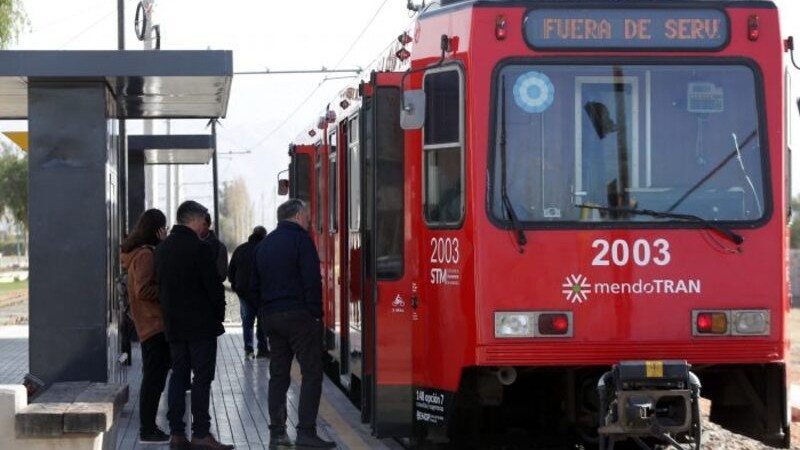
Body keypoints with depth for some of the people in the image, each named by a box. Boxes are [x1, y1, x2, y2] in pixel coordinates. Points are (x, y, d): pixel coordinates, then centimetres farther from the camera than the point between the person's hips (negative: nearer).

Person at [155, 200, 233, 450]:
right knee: (202, 376, -4)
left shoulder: (162, 249, 9)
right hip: (201, 324, -7)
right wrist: (219, 314, 1)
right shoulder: (200, 248, -14)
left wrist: (170, 314, 17)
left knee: (178, 375, 10)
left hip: (173, 324, 7)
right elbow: (214, 286, -13)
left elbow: (160, 285, 13)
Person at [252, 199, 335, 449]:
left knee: (278, 374, 10)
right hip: (299, 315, -7)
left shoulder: (264, 244, 17)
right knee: (311, 372, -5)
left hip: (270, 316, 7)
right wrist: (316, 313, -9)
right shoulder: (300, 239, -5)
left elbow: (255, 286, 20)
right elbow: (312, 280, -12)